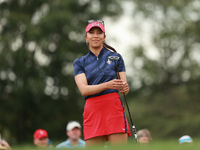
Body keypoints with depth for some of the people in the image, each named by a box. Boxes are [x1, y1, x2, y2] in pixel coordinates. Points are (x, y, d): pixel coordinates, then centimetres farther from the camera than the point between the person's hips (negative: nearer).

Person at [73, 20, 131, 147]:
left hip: (113, 107, -1)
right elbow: (83, 89, -3)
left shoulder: (115, 57, 12)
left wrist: (125, 88, -17)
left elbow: (124, 84, 9)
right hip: (92, 111, 1)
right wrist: (107, 85, -20)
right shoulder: (80, 62, 13)